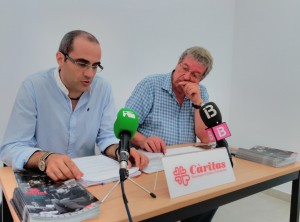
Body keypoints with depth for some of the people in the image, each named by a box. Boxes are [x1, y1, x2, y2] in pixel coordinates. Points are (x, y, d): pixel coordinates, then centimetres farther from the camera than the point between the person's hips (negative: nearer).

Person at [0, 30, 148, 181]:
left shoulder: (103, 88, -4)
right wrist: (46, 158, -35)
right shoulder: (33, 87, -14)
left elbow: (107, 136, 1)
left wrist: (120, 151, -21)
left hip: (86, 177, 2)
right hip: (40, 179, -1)